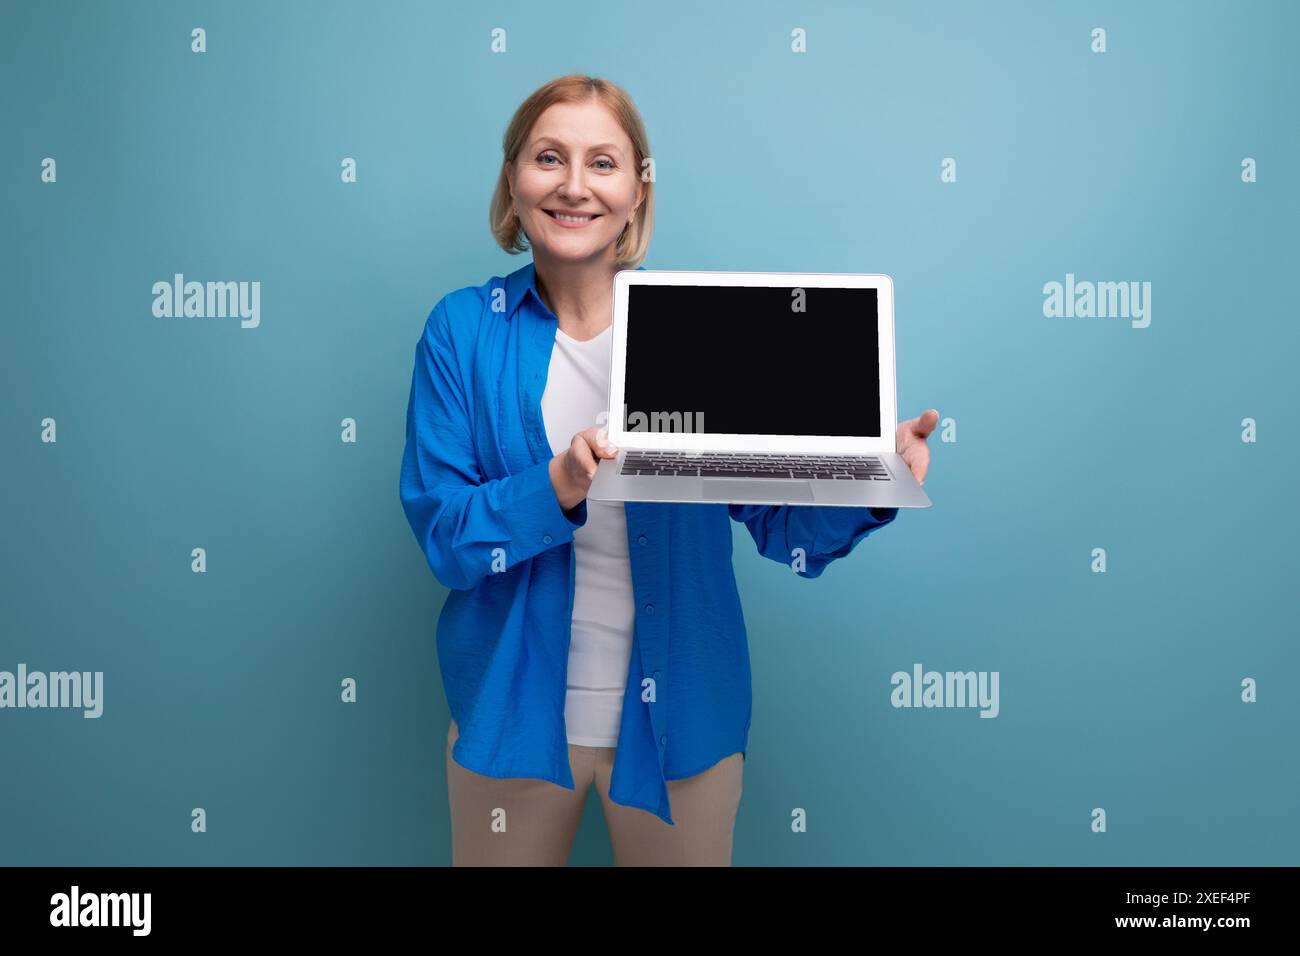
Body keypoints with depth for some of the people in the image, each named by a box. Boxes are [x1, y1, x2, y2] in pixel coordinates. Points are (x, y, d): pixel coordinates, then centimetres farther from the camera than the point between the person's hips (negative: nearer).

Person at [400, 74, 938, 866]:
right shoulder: (464, 329, -5)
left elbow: (779, 519, -6)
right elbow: (440, 531, -12)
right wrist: (559, 488, -30)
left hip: (678, 714, 0)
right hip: (514, 712, 0)